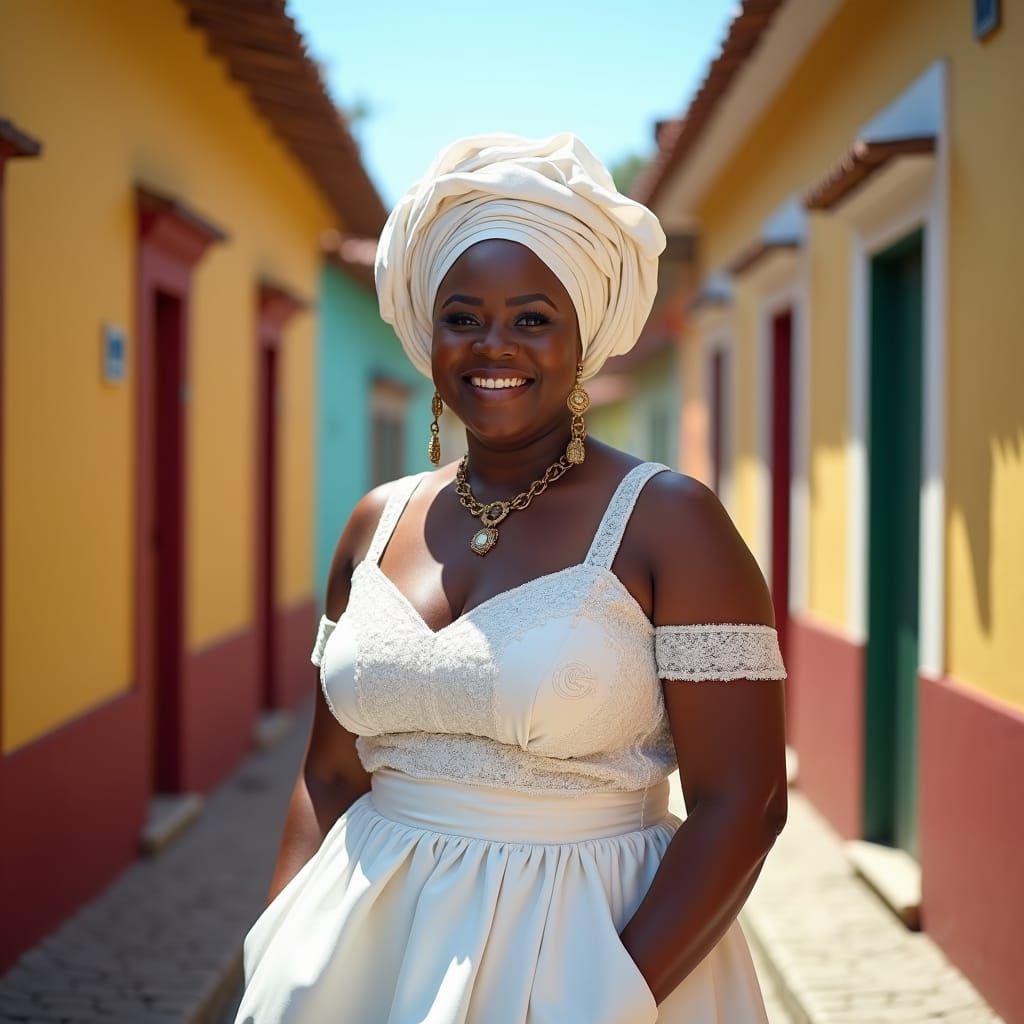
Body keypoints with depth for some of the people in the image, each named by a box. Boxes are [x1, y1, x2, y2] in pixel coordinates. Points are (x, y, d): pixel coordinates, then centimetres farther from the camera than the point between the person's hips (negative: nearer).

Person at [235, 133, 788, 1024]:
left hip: (580, 947, -4)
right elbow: (330, 776, 9)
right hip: (371, 948, 5)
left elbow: (741, 804, -15)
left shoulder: (666, 521, -11)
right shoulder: (377, 525, 4)